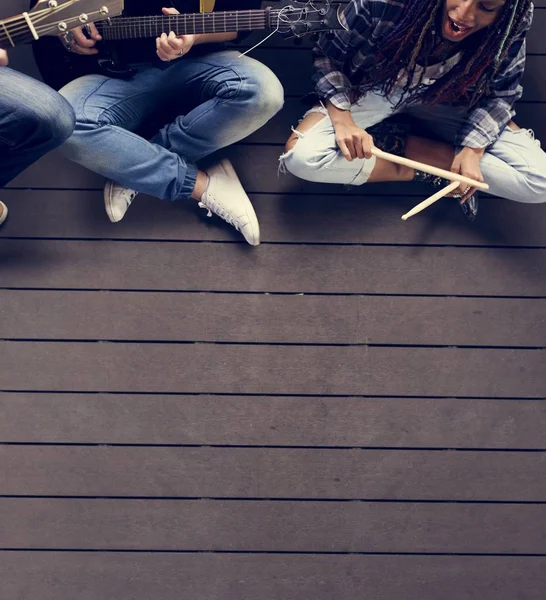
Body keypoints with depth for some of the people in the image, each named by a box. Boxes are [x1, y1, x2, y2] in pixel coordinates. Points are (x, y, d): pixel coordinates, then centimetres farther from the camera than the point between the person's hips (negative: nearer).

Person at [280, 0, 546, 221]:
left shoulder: (511, 28, -24)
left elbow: (500, 92, -8)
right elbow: (329, 55, -15)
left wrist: (472, 150, -24)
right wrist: (342, 118, -30)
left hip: (445, 101, 2)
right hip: (374, 90, -1)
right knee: (301, 156, -32)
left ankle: (402, 144, -10)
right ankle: (422, 171, -15)